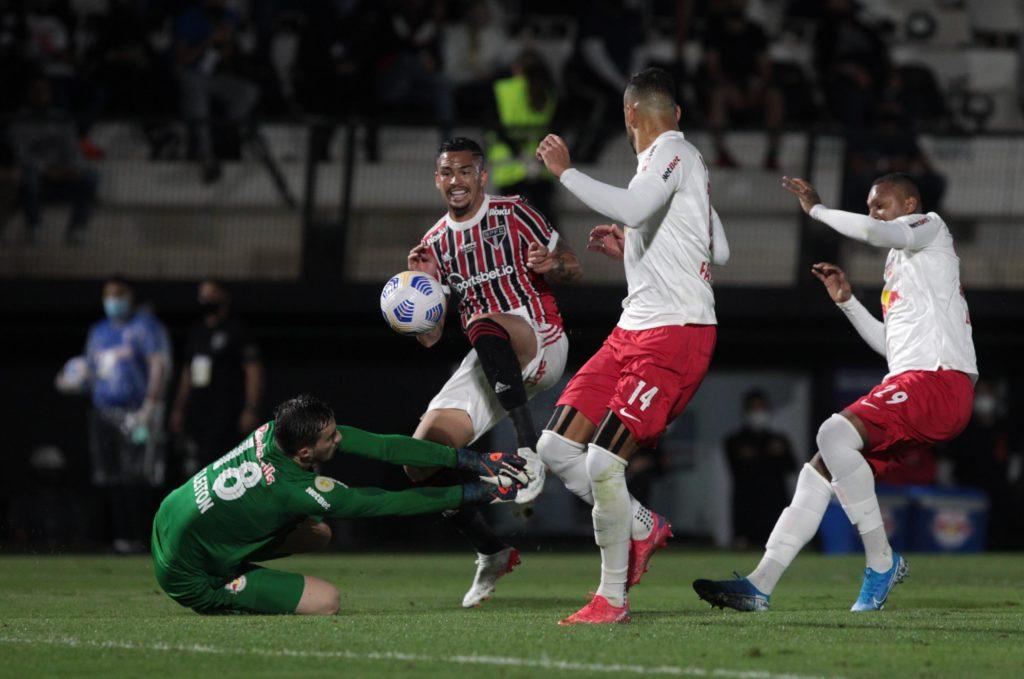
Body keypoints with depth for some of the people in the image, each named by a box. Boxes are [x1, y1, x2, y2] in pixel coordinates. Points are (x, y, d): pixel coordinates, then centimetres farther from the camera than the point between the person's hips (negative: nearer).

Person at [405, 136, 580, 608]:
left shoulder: (512, 214, 4)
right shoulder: (435, 245, 15)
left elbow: (573, 270, 6)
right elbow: (429, 337, 12)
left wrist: (551, 265, -17)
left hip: (540, 343, -5)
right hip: (489, 366, 5)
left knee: (486, 325, -41)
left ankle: (528, 448, -42)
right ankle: (492, 553, 6)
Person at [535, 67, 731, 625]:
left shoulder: (673, 153, -8)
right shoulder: (670, 159, 21)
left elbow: (632, 208, -29)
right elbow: (718, 250, 25)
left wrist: (565, 171, -19)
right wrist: (630, 250, 27)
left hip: (676, 332, -10)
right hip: (634, 329, 10)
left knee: (603, 463, -15)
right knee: (555, 448, 3)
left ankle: (612, 597, -2)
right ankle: (642, 526, 18)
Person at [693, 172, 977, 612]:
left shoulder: (930, 228, 3)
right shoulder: (898, 262, 30)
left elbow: (874, 232, -19)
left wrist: (816, 209, -4)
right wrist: (847, 302, 24)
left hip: (938, 378, -10)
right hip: (908, 378, 10)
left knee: (836, 434, -27)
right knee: (822, 468, 3)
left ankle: (882, 561, -17)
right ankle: (760, 584, 2)